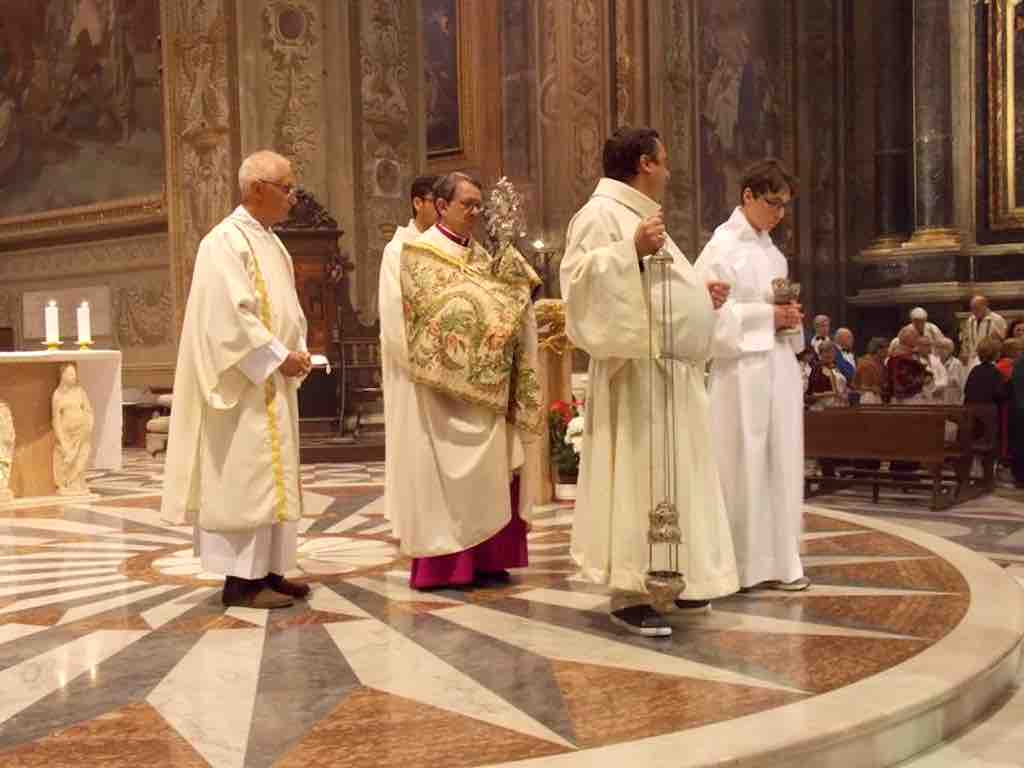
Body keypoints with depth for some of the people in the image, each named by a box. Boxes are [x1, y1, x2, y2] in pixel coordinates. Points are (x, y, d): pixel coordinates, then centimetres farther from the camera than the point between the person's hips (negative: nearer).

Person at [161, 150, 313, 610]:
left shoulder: (272, 243, 17)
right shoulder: (226, 240, -12)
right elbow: (232, 313, -21)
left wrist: (297, 351, 4)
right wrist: (280, 357, -17)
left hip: (274, 382, 10)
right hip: (246, 383, -9)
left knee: (271, 475, 11)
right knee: (246, 476, -7)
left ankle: (266, 570, 17)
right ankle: (240, 579, -2)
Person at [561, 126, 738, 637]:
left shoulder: (641, 216, 23)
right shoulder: (601, 213, -7)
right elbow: (580, 277, -20)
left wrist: (701, 297, 16)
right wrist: (632, 249, -27)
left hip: (673, 370, 10)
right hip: (637, 368, -10)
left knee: (673, 476, 12)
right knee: (637, 476, -9)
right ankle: (630, 593, -5)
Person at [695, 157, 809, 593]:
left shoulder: (771, 250, 15)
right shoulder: (722, 247, -7)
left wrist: (789, 317, 0)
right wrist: (767, 316, -17)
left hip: (778, 367, 7)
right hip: (742, 370, -7)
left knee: (780, 462, 7)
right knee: (744, 464, -2)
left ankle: (778, 560, 14)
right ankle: (746, 563, 7)